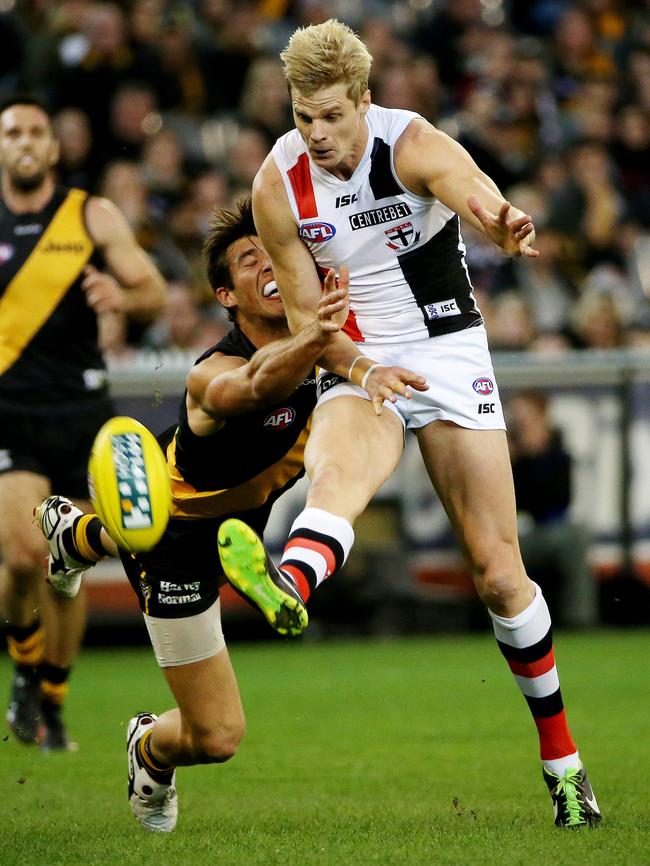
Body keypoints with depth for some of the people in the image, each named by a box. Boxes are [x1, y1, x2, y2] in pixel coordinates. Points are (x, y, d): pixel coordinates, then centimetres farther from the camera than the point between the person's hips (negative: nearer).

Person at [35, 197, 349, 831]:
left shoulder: (320, 339, -20)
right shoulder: (214, 374, -42)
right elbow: (256, 385, -64)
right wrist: (314, 337, -85)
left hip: (240, 513, 8)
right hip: (178, 550, -8)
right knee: (216, 736, -8)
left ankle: (77, 534, 73)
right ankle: (150, 750, 27)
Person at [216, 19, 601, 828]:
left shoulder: (413, 145, -16)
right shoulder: (278, 186, -8)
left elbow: (476, 193, -39)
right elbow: (304, 311, -1)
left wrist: (507, 225, -64)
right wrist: (363, 371, -20)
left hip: (449, 354, -1)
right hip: (356, 367, 1)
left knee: (496, 566, 0)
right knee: (334, 474, -35)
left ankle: (562, 760, 15)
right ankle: (288, 586, -71)